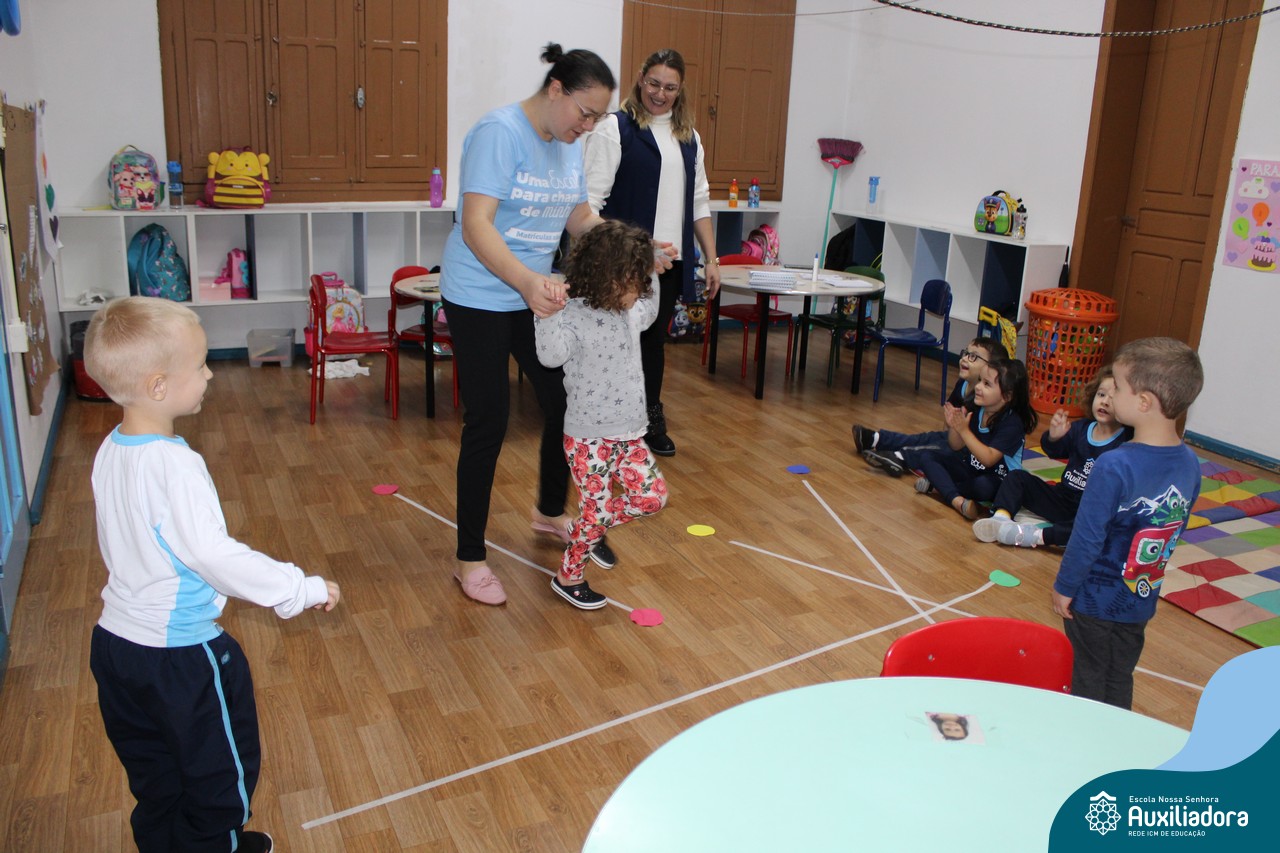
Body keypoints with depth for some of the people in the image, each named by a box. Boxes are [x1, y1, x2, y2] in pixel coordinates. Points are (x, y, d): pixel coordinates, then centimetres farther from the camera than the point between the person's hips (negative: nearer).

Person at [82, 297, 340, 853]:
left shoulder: (110, 452, 0)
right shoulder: (174, 464, -27)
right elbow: (213, 553, -31)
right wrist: (301, 589, -24)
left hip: (116, 640, 8)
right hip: (180, 655, -8)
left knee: (153, 769, 26)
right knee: (221, 769, 15)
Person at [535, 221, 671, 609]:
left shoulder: (631, 311, 5)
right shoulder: (574, 316, -19)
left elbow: (649, 314, 29)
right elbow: (551, 355, -33)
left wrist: (651, 272, 22)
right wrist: (547, 312, -43)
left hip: (629, 433, 8)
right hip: (589, 436, -8)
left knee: (652, 496, 8)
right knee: (596, 508, 1)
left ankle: (589, 529, 30)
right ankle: (568, 577, 24)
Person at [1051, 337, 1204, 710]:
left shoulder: (1115, 467, -29)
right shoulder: (1189, 463, -7)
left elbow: (1087, 538, -22)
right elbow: (1175, 531, 6)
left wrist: (1063, 587, -9)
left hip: (1095, 599, -6)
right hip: (1143, 600, 6)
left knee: (1089, 678, 12)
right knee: (1121, 680, 21)